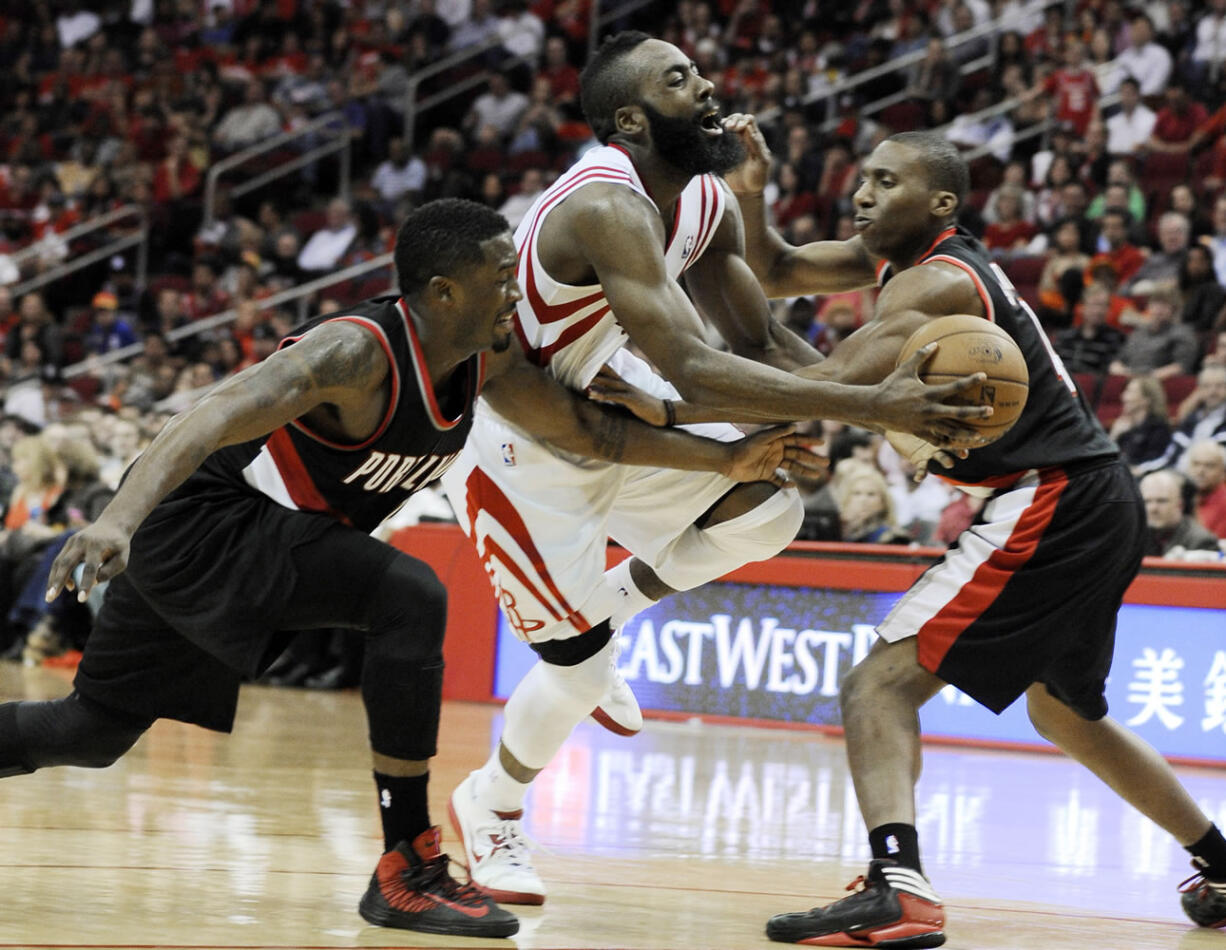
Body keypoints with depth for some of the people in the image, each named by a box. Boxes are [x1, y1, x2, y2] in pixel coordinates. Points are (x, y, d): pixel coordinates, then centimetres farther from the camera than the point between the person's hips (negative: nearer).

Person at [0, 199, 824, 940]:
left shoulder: (486, 364, -1)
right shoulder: (360, 353, -27)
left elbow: (591, 432, 12)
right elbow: (214, 420, -39)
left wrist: (727, 460, 4)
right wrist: (118, 519, -54)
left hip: (238, 538, 9)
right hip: (194, 519, -9)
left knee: (98, 731, 17)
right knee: (410, 599, -24)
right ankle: (407, 871, -19)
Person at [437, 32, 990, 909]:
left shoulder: (707, 205, -4)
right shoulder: (607, 208, -33)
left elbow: (761, 342, 5)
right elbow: (694, 376, -43)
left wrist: (889, 411, -9)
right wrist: (868, 405, -45)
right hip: (516, 450, -8)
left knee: (768, 512, -6)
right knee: (580, 668, -2)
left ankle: (607, 612, 16)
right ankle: (490, 810, 26)